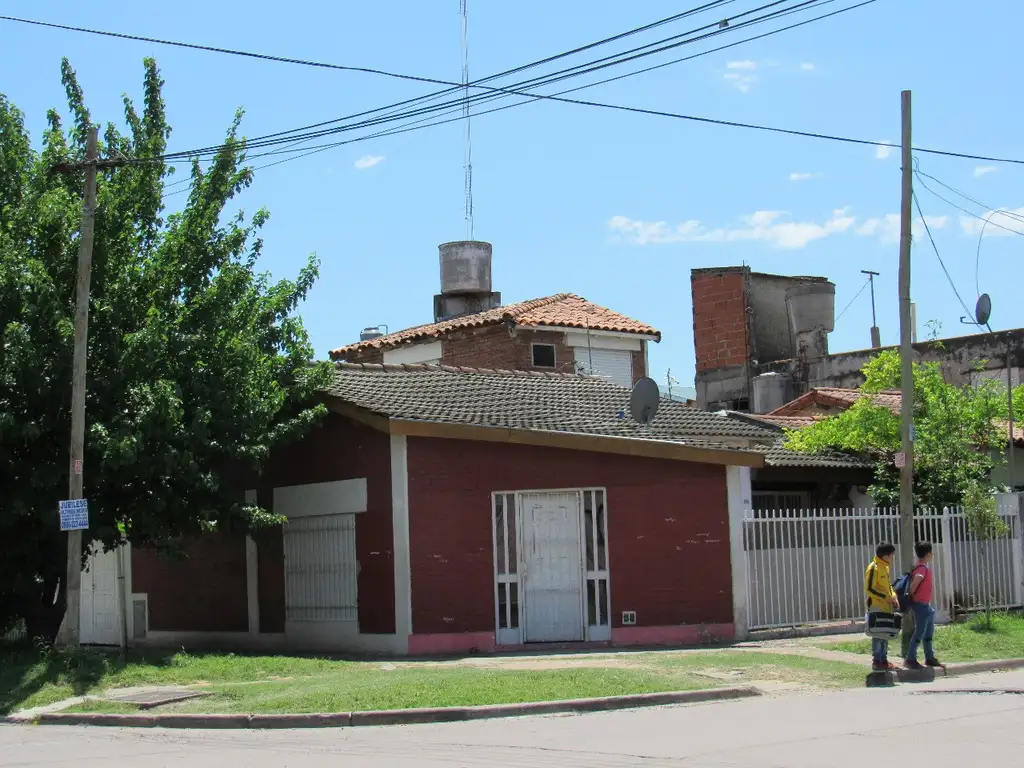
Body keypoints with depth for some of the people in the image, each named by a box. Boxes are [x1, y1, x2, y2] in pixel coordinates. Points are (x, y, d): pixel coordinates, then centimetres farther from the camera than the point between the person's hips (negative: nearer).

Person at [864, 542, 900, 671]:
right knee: (878, 635, -6)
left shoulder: (885, 567, 14)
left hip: (886, 607, 9)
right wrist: (886, 597, -19)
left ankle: (883, 660, 18)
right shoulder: (873, 568, -14)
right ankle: (877, 662, -2)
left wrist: (894, 596, 6)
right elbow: (869, 589, -17)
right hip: (877, 608, -9)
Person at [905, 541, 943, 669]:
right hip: (921, 605, -10)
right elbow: (916, 580, -37)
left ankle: (930, 658, 26)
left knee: (929, 633, 17)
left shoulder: (924, 567, 13)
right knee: (920, 632, -7)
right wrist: (911, 594, -24)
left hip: (926, 605, 10)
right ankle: (910, 659, -4)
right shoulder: (923, 568, -19)